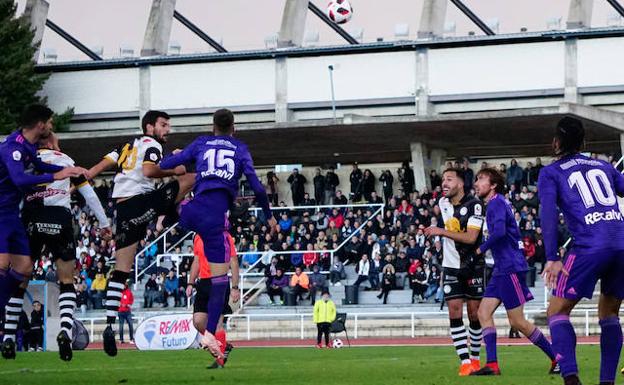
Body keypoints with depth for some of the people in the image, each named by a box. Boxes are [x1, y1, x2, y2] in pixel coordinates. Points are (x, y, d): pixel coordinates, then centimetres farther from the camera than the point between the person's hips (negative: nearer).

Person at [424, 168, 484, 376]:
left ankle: (475, 358, 17)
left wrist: (441, 232, -24)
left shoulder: (473, 205, -14)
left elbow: (471, 237, -23)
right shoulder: (443, 203, 5)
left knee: (474, 312, 1)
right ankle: (465, 362, -9)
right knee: (454, 311, -7)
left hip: (473, 266, -4)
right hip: (451, 267, 4)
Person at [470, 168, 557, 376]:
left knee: (517, 321, -7)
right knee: (484, 311, 2)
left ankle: (557, 357, 1)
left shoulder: (497, 203, -12)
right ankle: (492, 365, -4)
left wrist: (482, 249, -12)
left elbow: (499, 231, -26)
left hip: (511, 268, -10)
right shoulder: (492, 205, 19)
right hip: (502, 269, 10)